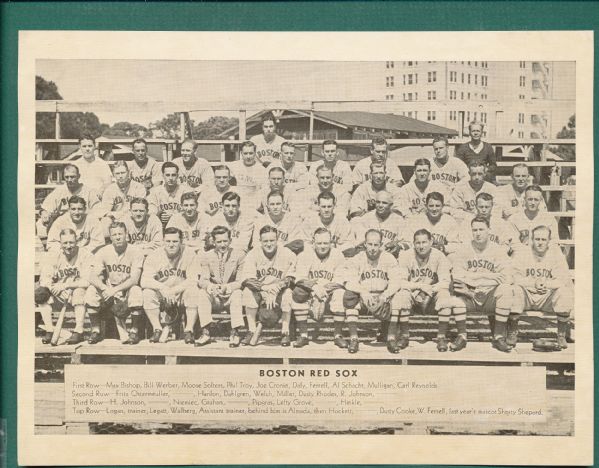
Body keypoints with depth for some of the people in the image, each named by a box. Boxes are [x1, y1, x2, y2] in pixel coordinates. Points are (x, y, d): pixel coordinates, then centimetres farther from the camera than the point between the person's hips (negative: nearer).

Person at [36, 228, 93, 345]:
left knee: (79, 292, -35)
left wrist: (65, 285, -27)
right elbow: (44, 278, -8)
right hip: (60, 295, 4)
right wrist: (52, 287, -29)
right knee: (41, 292, -21)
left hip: (78, 290, -3)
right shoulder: (53, 256, 0)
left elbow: (87, 281, -20)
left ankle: (79, 331, -28)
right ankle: (49, 331, -16)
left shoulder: (85, 255, -11)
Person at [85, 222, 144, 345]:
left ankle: (134, 331, -16)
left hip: (127, 289, -2)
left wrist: (115, 290, -33)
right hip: (109, 289, 3)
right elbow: (93, 277, -13)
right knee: (91, 291, -25)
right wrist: (105, 288, -33)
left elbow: (134, 279, -20)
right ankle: (96, 331, -11)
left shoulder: (135, 252, -11)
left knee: (136, 291, -35)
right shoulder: (103, 252, -4)